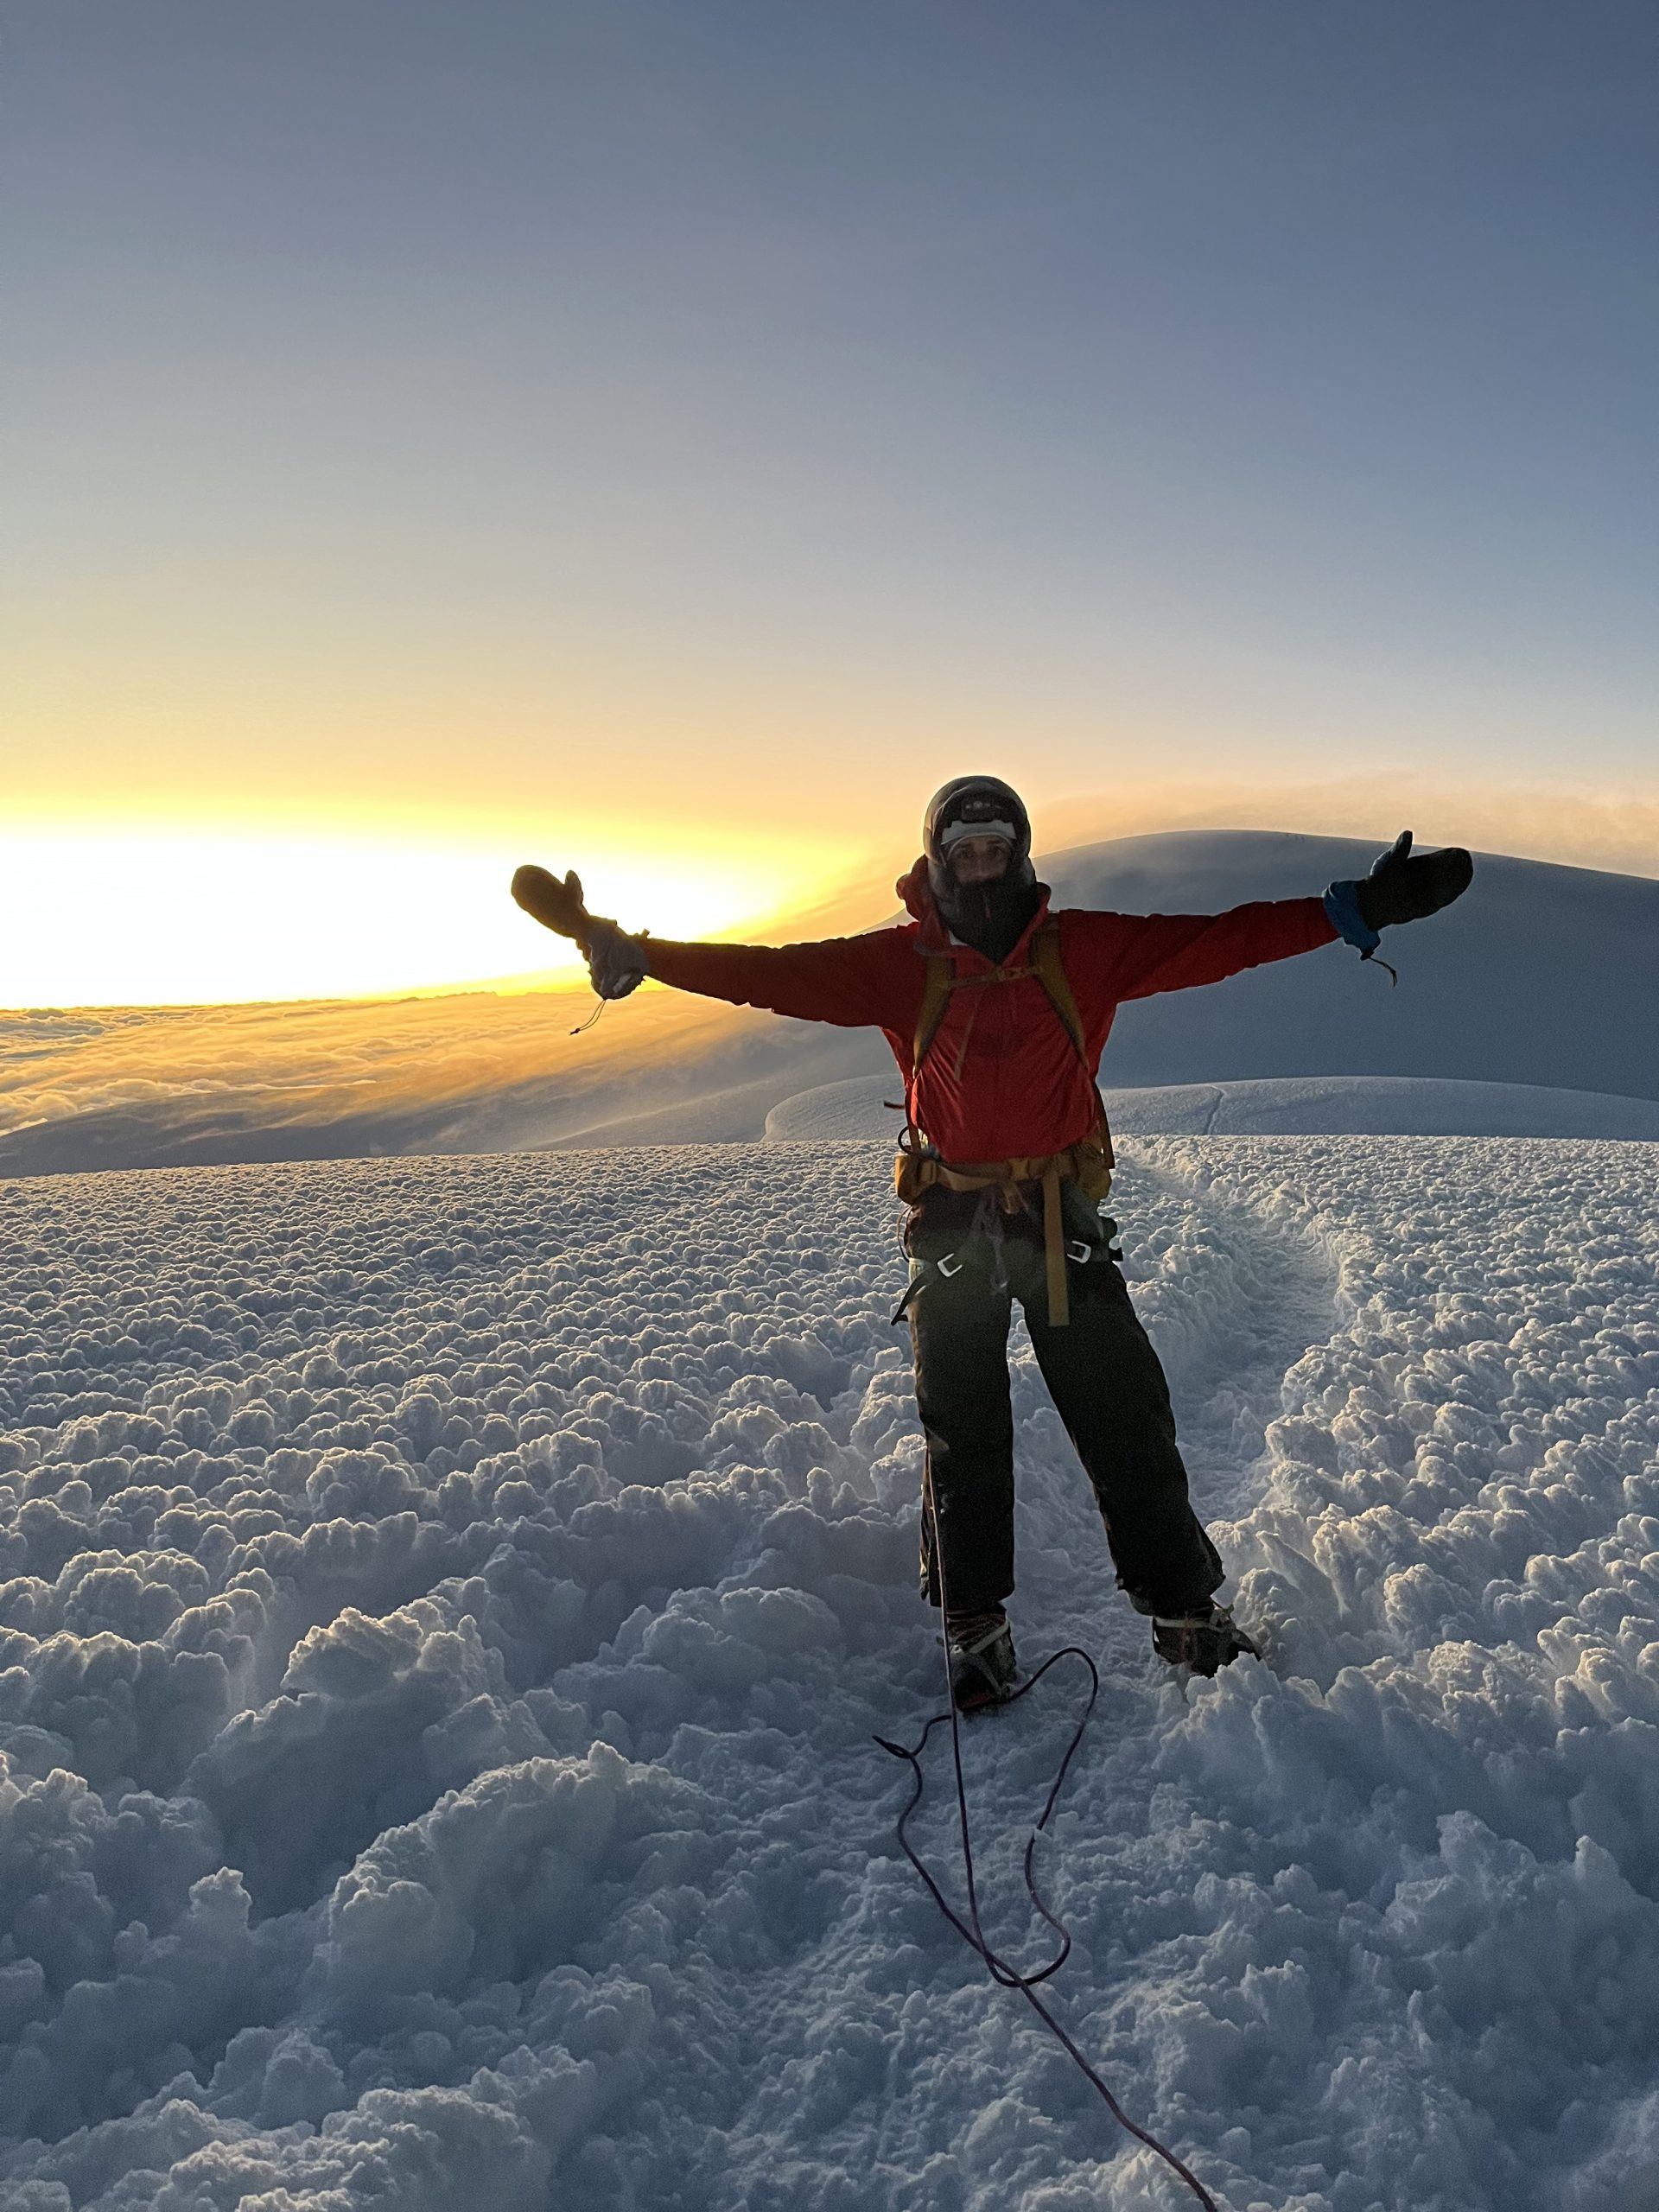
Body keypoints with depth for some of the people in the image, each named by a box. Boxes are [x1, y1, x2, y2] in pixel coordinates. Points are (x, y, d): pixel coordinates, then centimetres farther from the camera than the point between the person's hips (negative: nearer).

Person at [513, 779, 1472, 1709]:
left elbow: (1220, 940, -5)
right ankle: (977, 1630, 24)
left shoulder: (1085, 949, -2)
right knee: (963, 1436, 8)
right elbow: (767, 973, -6)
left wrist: (1353, 912, -11)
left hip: (1066, 1223, 0)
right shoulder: (900, 964, -3)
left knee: (1128, 1424, 4)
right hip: (952, 1223, 0)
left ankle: (1186, 1609, 21)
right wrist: (622, 948, -13)